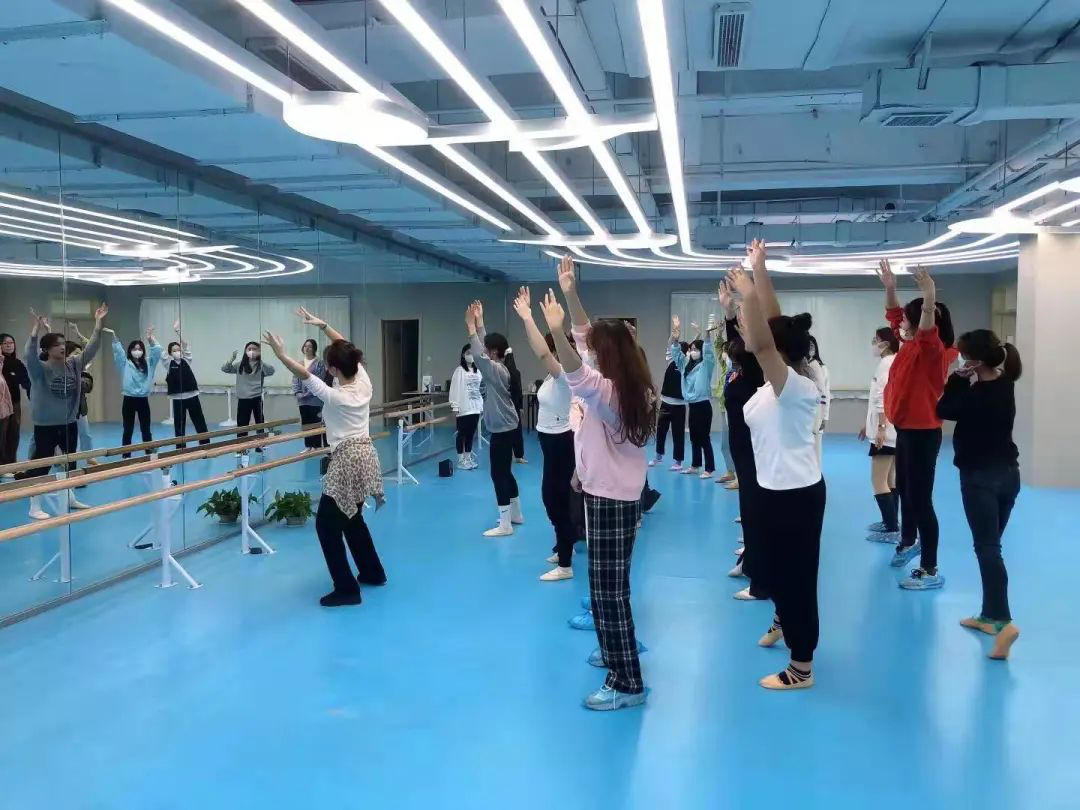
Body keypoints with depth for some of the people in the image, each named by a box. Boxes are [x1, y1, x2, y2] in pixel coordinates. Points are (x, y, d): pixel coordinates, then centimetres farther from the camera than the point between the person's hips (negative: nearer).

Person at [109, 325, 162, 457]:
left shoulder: (148, 363, 8)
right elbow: (118, 351, -11)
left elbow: (157, 350, 0)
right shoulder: (125, 364, 1)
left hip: (143, 400, 2)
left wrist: (151, 337, -11)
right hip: (129, 400, -2)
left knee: (146, 430, 8)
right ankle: (126, 456, 11)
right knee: (128, 430, 5)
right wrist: (114, 335, -23)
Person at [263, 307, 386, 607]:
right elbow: (345, 348, 9)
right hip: (365, 456, 9)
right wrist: (322, 325, 8)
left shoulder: (335, 396, -19)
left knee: (326, 523, 0)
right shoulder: (363, 382, 0)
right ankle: (372, 572, 33)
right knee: (351, 518, 24)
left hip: (347, 461, -9)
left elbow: (305, 375, -20)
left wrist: (281, 354, -15)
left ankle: (347, 589, 0)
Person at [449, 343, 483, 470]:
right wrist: (454, 406, -15)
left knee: (471, 433, 10)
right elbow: (454, 389, -10)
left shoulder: (477, 371, 12)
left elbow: (480, 389, 14)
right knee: (462, 433, 0)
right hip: (463, 408, -6)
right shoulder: (459, 370, -6)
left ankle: (468, 458, 18)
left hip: (475, 407, 6)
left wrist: (482, 405, 11)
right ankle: (461, 460, 5)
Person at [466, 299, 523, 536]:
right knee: (505, 472, 18)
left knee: (498, 474, -5)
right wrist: (479, 322, 12)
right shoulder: (499, 367, 7)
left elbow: (478, 355, -29)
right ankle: (515, 514, 29)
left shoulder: (497, 370, -19)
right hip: (504, 428, 10)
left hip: (502, 430, -10)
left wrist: (471, 326, -22)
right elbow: (484, 345, 14)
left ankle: (505, 525, -1)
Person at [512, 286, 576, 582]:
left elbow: (542, 352, -34)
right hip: (551, 441, 10)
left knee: (555, 500, -5)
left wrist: (527, 318, -33)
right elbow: (539, 349, 9)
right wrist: (526, 317, 3)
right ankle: (565, 547, 35)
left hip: (560, 443, -10)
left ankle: (565, 566, 2)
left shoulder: (563, 375, -20)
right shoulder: (553, 375, 6)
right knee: (555, 498, 19)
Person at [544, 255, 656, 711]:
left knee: (609, 589, -5)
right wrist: (570, 293, 6)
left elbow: (576, 371, -41)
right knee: (608, 585, 22)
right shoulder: (630, 389, 7)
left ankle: (627, 684, 1)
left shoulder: (607, 392, -19)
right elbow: (587, 336, 11)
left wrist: (556, 331, -52)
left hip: (609, 499, -10)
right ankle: (616, 651, 39)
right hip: (617, 495, 10)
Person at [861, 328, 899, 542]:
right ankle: (891, 522, 24)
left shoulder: (886, 364, -14)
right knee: (890, 478, 16)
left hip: (886, 431, -10)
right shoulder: (891, 362, 15)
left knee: (878, 481, -9)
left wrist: (881, 427, -25)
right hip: (891, 430, 10)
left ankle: (892, 530, -8)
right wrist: (869, 424, 24)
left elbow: (885, 398, -22)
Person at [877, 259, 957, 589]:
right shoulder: (909, 346, 5)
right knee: (904, 490, 24)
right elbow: (893, 315, 17)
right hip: (906, 430, 9)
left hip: (923, 433, -9)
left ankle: (930, 571, -1)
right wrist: (890, 288, 8)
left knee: (920, 498, -7)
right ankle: (909, 542, 45)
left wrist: (929, 297, -49)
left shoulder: (933, 351, -16)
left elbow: (928, 328, -38)